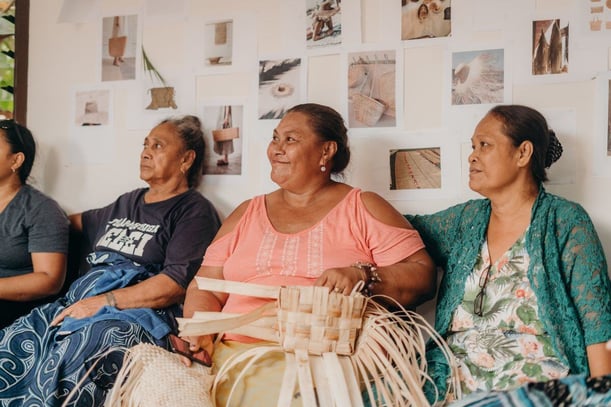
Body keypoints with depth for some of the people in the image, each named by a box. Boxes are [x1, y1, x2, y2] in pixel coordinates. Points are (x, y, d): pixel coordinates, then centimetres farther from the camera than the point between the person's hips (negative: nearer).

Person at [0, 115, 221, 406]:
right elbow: (77, 222, 45)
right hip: (77, 304, 7)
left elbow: (175, 284, -10)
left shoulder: (194, 211, 2)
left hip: (137, 315, -7)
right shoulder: (128, 202, 27)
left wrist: (103, 302, -14)